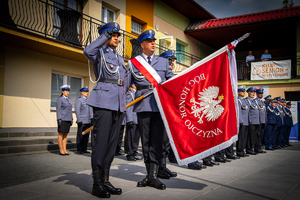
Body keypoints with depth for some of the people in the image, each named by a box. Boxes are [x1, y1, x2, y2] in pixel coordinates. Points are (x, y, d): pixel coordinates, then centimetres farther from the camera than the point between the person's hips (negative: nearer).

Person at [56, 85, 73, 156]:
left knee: (65, 135, 8)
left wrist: (71, 119, 14)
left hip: (68, 120, 7)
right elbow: (58, 110, -10)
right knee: (61, 135, -2)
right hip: (62, 120, -7)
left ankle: (64, 150, 10)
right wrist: (59, 119, -18)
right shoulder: (59, 99, -5)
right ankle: (61, 151, 2)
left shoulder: (69, 100, 16)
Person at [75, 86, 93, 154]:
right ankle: (79, 150, 4)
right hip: (82, 122, -7)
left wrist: (92, 119, 11)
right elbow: (77, 111, -10)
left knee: (86, 135, 7)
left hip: (88, 121, 7)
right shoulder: (79, 100, -4)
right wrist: (79, 120, -16)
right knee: (80, 136, -1)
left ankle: (84, 149, 14)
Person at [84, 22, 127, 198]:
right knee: (101, 141, -8)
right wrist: (105, 36, -16)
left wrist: (124, 104, 23)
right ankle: (97, 184, -1)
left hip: (119, 103, 7)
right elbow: (88, 52, -21)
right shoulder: (100, 52, 3)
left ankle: (105, 180, 14)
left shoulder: (120, 58, 25)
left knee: (112, 142, 7)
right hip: (103, 101, -7)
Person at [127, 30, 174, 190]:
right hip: (143, 105, 0)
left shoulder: (163, 62, 17)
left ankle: (154, 175, 1)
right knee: (145, 140, 5)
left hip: (160, 104, 1)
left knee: (157, 139, -3)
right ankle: (149, 175, 15)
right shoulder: (132, 62, 11)